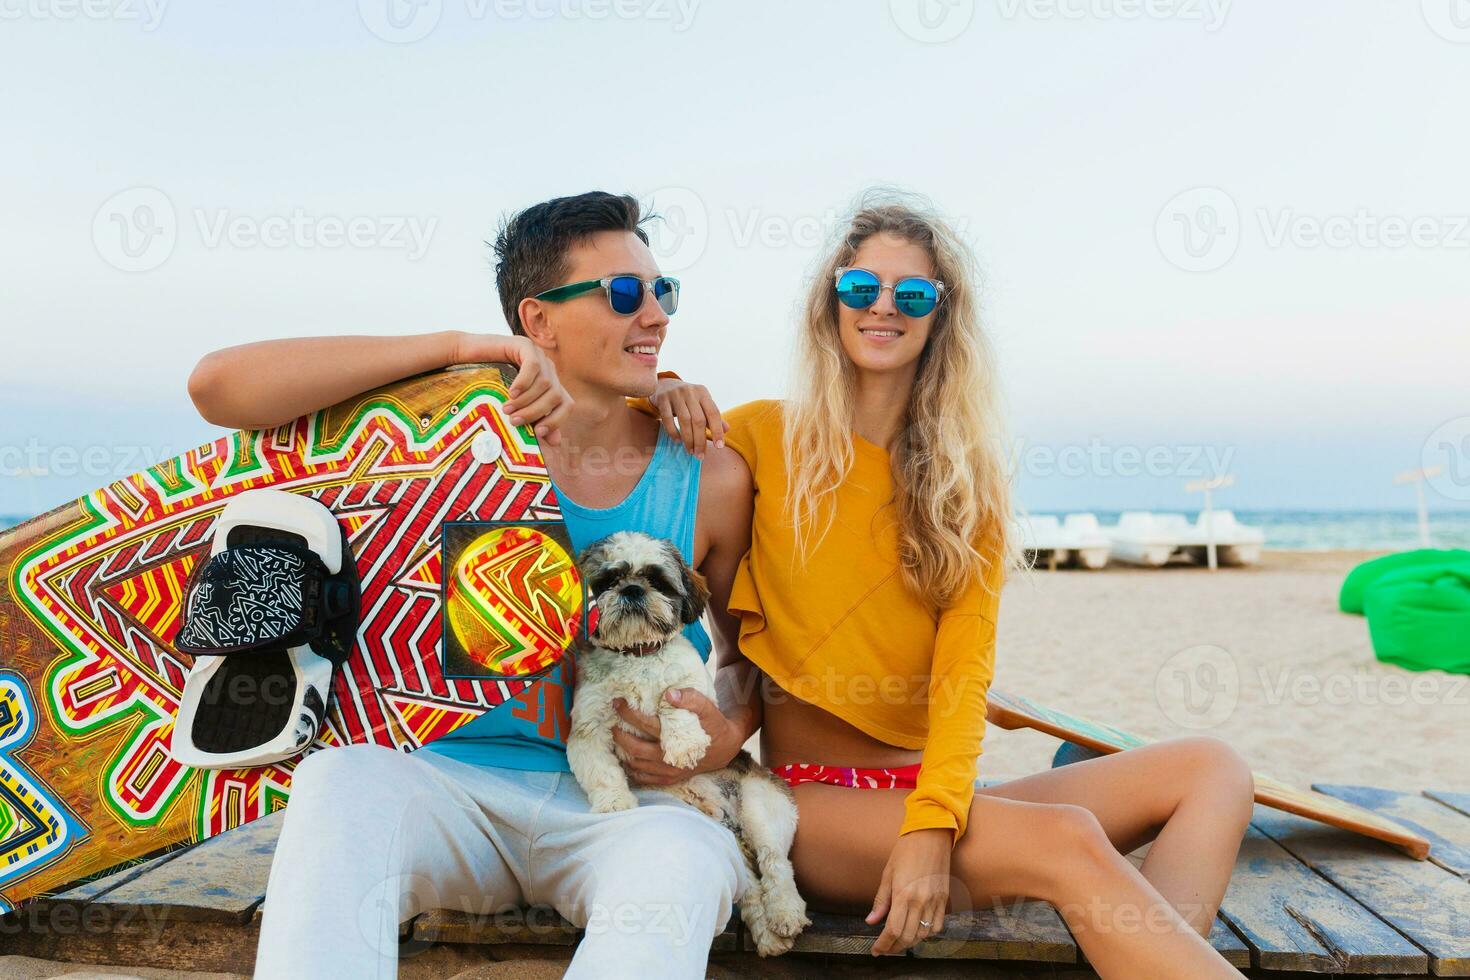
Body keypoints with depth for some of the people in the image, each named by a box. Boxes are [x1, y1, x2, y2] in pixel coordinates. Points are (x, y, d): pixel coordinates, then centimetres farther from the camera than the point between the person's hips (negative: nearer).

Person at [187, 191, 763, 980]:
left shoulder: (708, 478, 1)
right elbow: (218, 385, -13)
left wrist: (726, 734, -10)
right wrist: (460, 348, -18)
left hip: (617, 802, 1)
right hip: (454, 783, 0)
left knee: (686, 855, -34)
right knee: (340, 781, -32)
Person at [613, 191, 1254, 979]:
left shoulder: (969, 475, 9)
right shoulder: (763, 438, 3)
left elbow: (966, 666, -4)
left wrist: (934, 823, -20)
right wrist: (664, 393, -11)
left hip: (932, 788, 5)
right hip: (814, 795, -4)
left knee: (1209, 769, -13)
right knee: (1070, 843, -30)